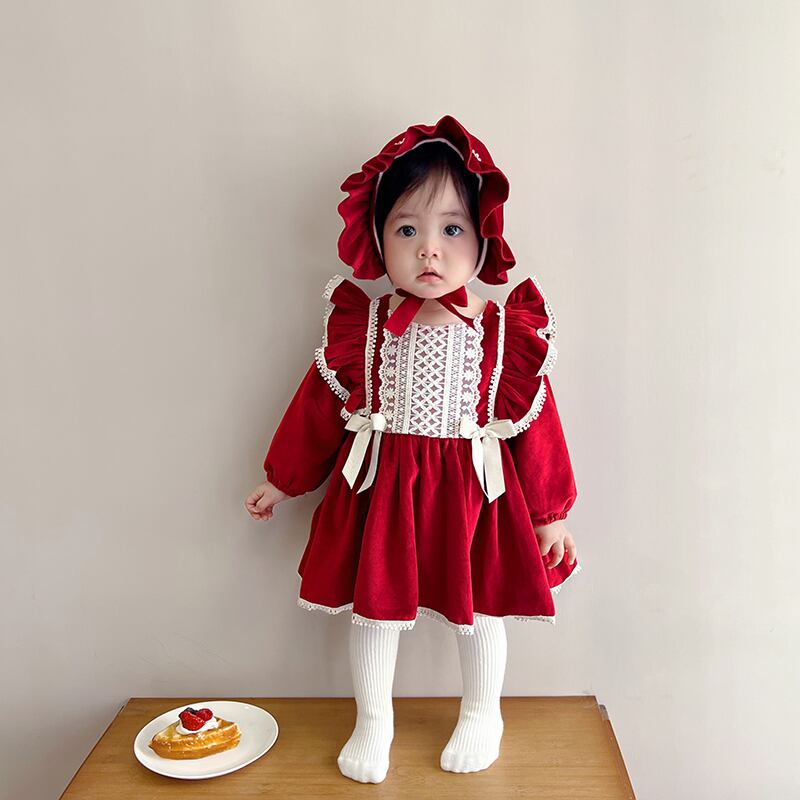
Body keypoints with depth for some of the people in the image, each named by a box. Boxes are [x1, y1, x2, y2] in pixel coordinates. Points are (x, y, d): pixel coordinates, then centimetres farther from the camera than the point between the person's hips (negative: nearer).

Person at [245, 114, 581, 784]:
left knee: (478, 611, 15)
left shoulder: (507, 330, -7)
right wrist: (282, 481, 13)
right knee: (374, 607, 12)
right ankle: (373, 722, 38)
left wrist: (549, 514, 4)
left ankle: (482, 715, 43)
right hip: (380, 489, 1)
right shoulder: (362, 326, -5)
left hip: (473, 491, 0)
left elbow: (534, 421, 0)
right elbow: (320, 406, 5)